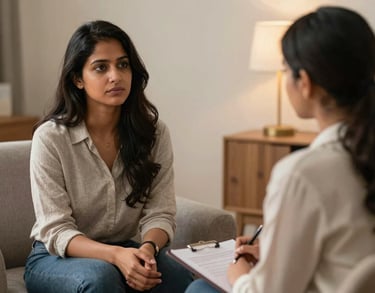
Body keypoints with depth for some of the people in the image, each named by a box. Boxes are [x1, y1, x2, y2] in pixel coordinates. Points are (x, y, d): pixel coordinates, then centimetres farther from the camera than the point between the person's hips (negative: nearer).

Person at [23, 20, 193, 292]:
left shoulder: (155, 132, -4)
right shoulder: (50, 137, -14)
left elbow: (160, 214, -6)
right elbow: (56, 231, -16)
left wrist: (148, 247, -29)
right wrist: (116, 255, -33)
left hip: (124, 250, 2)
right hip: (59, 258, -2)